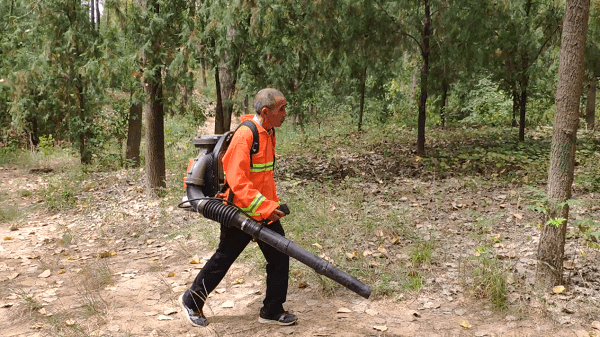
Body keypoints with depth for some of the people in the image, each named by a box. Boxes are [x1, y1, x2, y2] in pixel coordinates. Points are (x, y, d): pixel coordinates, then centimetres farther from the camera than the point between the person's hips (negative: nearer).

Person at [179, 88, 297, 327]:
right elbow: (237, 182, -28)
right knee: (223, 259, 7)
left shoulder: (268, 133, 6)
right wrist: (265, 207, -31)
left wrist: (273, 205, 17)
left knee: (279, 258, 8)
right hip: (241, 213, -8)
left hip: (265, 210, 8)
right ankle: (191, 301, 29)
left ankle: (272, 311, 23)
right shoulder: (245, 135, -22)